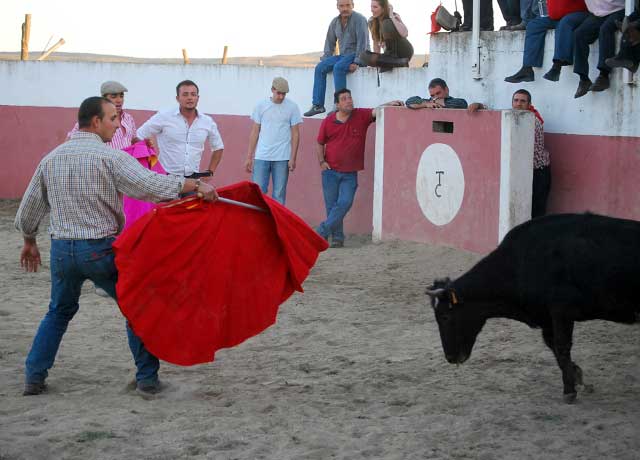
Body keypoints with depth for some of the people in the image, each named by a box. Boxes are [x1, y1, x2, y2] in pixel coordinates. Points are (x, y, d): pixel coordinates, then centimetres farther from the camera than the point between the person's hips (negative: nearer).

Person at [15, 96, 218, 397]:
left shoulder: (51, 159, 8)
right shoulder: (110, 157, -11)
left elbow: (29, 209, 16)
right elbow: (151, 185, -23)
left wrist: (29, 242, 31)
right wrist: (196, 185, -21)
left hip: (62, 251, 5)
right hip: (102, 250, -5)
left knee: (59, 312, 24)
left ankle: (34, 376, 17)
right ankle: (147, 378, 11)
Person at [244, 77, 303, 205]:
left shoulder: (292, 107, 1)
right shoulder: (261, 106, 5)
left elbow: (295, 134, 2)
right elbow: (254, 133, 8)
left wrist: (293, 158, -5)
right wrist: (249, 157, 5)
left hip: (282, 158, -1)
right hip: (261, 156, 1)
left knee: (279, 194, 3)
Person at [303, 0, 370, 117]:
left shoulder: (359, 19, -12)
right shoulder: (335, 22, 10)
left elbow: (362, 42, -19)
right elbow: (330, 42, 18)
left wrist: (357, 62, -26)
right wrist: (326, 59, 6)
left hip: (359, 55, -7)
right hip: (343, 55, 7)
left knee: (338, 67, -33)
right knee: (320, 68, -12)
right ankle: (317, 105, -14)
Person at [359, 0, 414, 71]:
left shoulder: (394, 16, -15)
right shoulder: (372, 21, -2)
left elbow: (404, 34, -35)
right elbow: (376, 43, 4)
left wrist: (391, 17, -27)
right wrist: (376, 59, -7)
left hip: (404, 51, -5)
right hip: (390, 54, 5)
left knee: (387, 23, -27)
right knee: (364, 56, -22)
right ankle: (399, 62, -24)